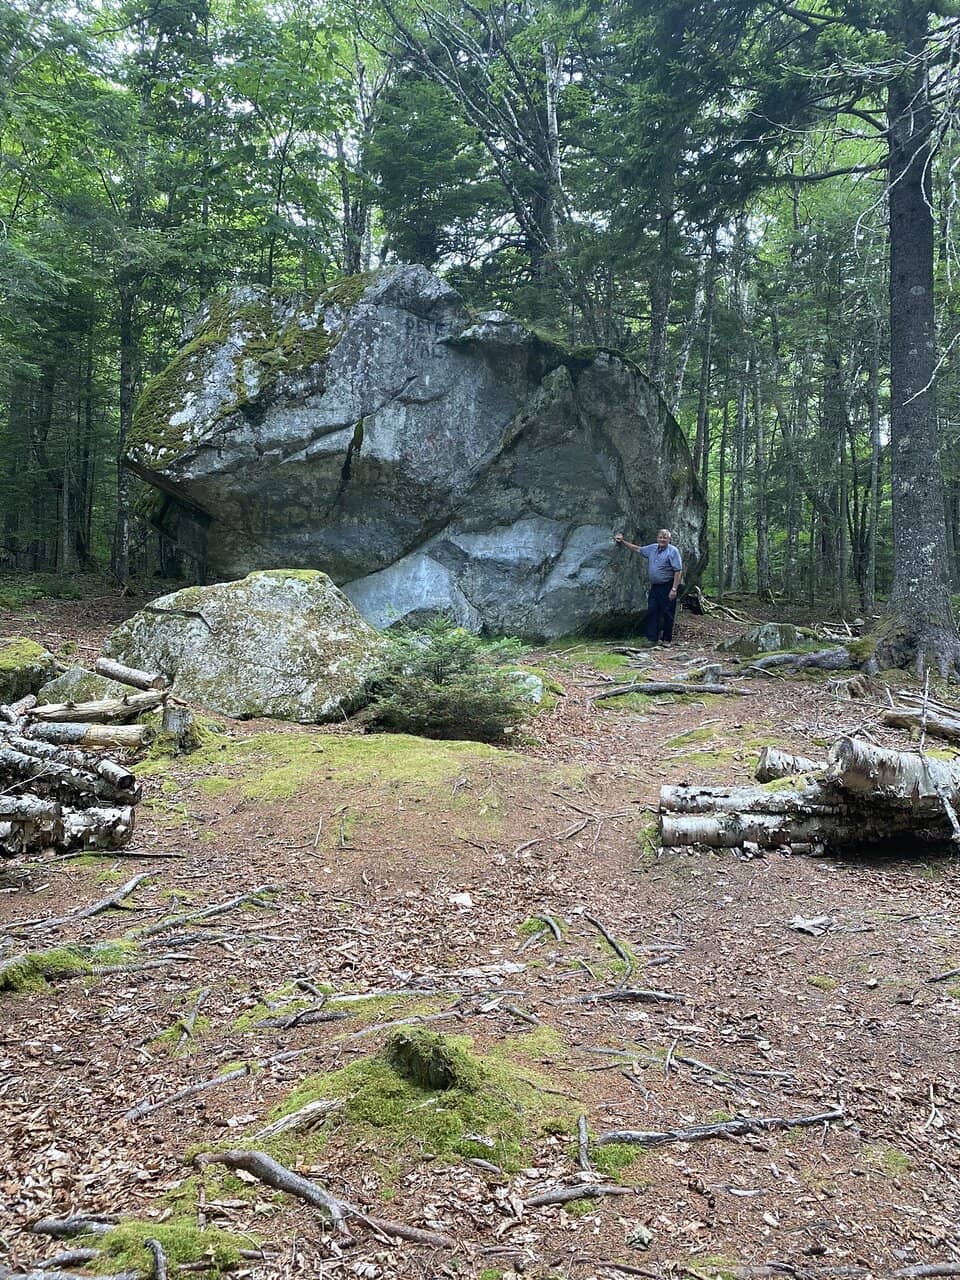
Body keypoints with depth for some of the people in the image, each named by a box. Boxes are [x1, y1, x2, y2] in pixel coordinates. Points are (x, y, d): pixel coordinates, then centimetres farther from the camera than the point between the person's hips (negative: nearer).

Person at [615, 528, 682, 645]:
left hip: (667, 587, -7)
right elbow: (638, 549, 26)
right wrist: (623, 542, 21)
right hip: (654, 587, 7)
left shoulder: (673, 551, -9)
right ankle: (653, 638, 8)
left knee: (667, 614, 0)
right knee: (651, 612, 4)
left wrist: (674, 589, -19)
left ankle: (666, 640, 8)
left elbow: (678, 571, -13)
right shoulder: (652, 548, 11)